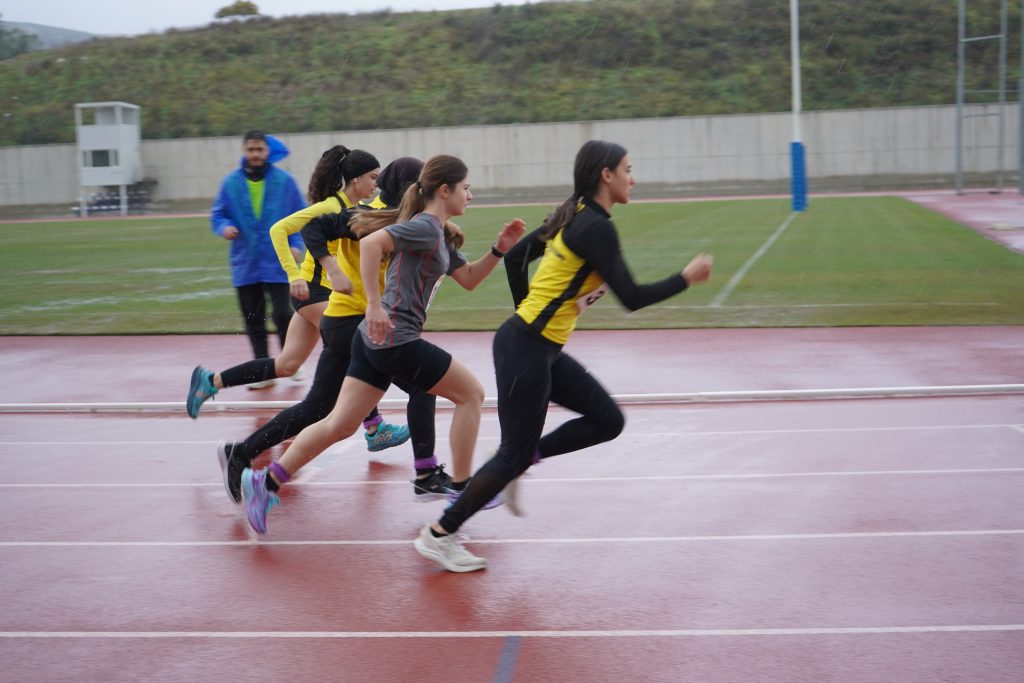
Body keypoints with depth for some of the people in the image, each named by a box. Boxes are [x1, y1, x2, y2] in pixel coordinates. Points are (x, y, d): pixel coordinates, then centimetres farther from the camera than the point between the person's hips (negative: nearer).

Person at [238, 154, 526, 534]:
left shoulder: (440, 235, 18)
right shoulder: (425, 227, -12)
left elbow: (468, 279, 25)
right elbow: (371, 243, -26)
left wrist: (500, 249, 11)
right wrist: (375, 305, -29)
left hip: (376, 340, 9)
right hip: (397, 341, -9)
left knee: (341, 424, 8)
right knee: (471, 393, 6)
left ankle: (265, 482, 7)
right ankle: (461, 487, 14)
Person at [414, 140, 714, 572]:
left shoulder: (574, 217, 11)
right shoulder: (596, 228, -17)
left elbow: (514, 258, 18)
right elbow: (632, 298, -19)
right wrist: (686, 278, -7)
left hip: (543, 349, 9)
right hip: (525, 350, -9)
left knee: (608, 420, 8)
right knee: (515, 455, 0)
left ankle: (520, 462, 15)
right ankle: (439, 536, 12)